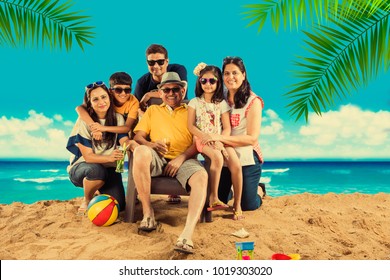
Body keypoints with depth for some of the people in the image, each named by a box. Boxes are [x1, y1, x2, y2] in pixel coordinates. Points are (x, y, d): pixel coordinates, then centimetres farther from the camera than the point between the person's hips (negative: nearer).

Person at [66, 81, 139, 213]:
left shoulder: (117, 118, -1)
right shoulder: (84, 121, -13)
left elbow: (124, 140, -16)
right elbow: (88, 156, -18)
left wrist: (131, 143, -42)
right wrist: (109, 157, -38)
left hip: (109, 169, 3)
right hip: (82, 166, -3)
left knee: (118, 206, -15)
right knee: (96, 170, -39)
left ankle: (101, 194, 22)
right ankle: (86, 201, -7)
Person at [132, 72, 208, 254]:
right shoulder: (152, 110, 27)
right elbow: (138, 136, 15)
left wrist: (181, 158, -12)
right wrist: (151, 145, -9)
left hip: (184, 160, -1)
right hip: (157, 159, 1)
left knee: (202, 176, -34)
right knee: (140, 152, -34)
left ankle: (187, 234, -43)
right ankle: (148, 212, -22)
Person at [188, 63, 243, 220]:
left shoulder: (222, 103, 10)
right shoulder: (194, 102, 7)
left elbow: (227, 128, 3)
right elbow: (191, 126, -2)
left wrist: (220, 142, -17)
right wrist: (207, 137, -17)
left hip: (220, 140, 2)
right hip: (202, 139, -2)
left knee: (236, 165, -23)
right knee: (217, 157, -34)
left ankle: (237, 204, -10)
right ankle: (213, 198, -23)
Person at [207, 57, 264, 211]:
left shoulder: (253, 101, -11)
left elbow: (252, 138, -18)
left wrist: (220, 137, -26)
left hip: (246, 160, -4)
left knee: (247, 205, 6)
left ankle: (259, 190, 38)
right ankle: (231, 190, 44)